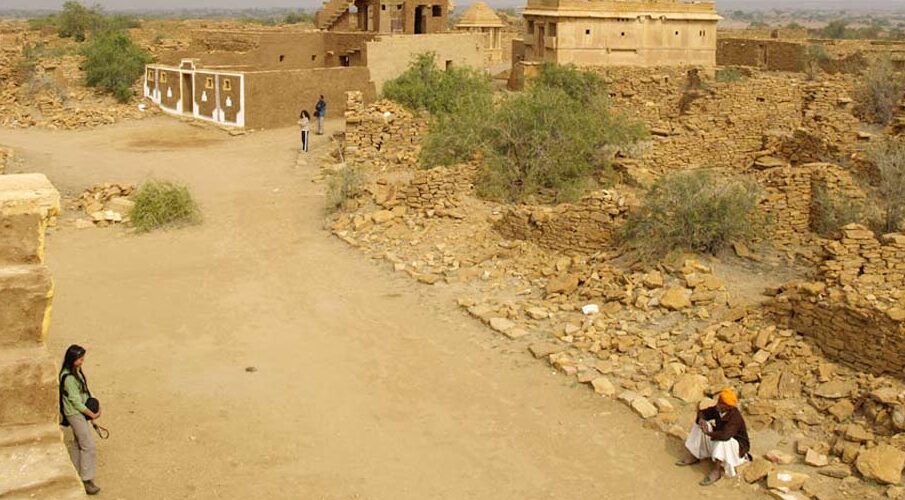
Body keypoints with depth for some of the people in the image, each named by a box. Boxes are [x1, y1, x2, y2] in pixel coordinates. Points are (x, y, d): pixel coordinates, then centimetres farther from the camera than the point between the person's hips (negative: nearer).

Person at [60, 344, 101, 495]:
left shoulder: (77, 371, 4)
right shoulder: (69, 378, -25)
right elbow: (76, 401, -22)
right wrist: (92, 414, -13)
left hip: (80, 411, 9)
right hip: (75, 414, -9)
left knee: (79, 443, 20)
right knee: (89, 446, -7)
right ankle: (87, 481, -2)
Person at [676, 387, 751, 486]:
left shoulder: (734, 417, -34)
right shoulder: (718, 410, -13)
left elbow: (725, 435, -49)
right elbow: (702, 412, 2)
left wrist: (708, 433, -35)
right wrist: (701, 419, -22)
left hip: (738, 446, -8)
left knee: (722, 441, -39)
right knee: (700, 425, -1)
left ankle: (716, 471, -32)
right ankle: (695, 456, 2)